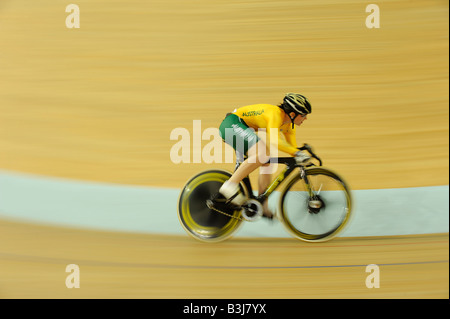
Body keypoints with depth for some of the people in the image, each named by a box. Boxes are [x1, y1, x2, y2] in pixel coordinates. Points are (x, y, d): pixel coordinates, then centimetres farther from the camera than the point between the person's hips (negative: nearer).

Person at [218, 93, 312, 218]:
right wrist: (297, 153, -46)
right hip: (231, 124, -10)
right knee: (262, 154, -30)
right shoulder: (275, 114, -25)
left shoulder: (288, 125, 5)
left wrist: (304, 160, -2)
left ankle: (263, 207, 10)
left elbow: (292, 147, 10)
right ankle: (230, 185, -24)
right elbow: (274, 141, -42)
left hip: (241, 129, 10)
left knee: (267, 163, 4)